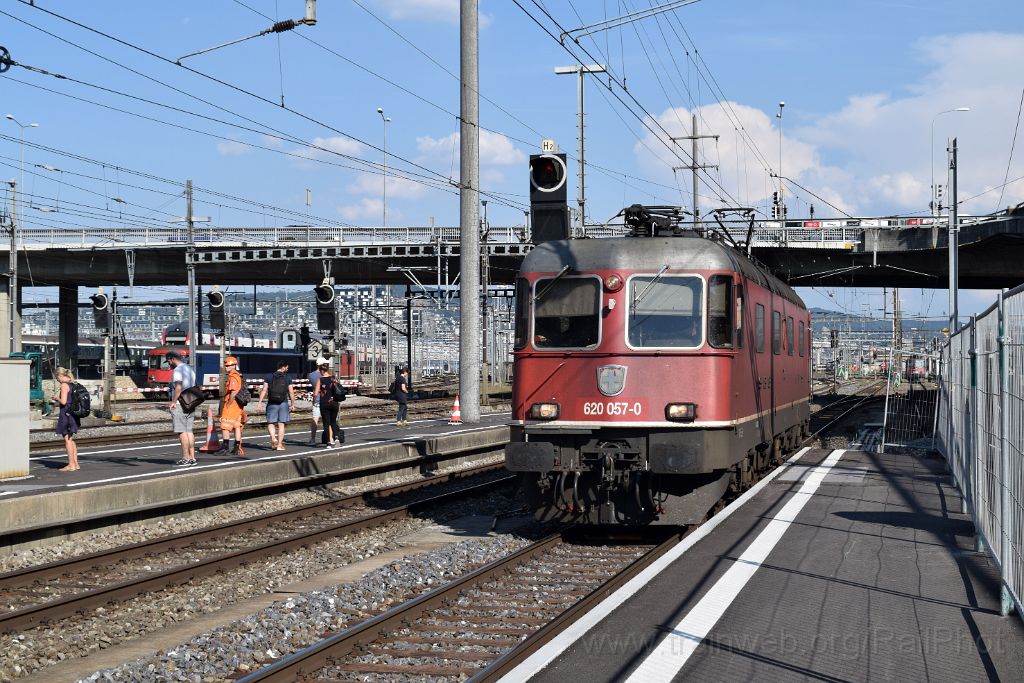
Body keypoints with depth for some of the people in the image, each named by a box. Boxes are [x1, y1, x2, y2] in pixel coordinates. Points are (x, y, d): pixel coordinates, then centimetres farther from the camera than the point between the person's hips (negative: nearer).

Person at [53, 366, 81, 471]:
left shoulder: (64, 385, -14)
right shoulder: (74, 384, 11)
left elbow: (63, 401, -20)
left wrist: (57, 398, -1)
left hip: (66, 413, -8)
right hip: (74, 414, 8)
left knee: (67, 439, -3)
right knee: (71, 439, 18)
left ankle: (71, 465, -2)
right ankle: (75, 463, 20)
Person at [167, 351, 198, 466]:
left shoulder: (178, 370, -11)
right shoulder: (190, 369, 18)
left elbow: (178, 387, -22)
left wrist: (173, 402, -19)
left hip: (180, 405, -9)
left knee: (182, 432, -9)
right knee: (189, 431, 9)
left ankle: (186, 458, -12)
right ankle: (192, 457, 8)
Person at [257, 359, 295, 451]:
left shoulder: (270, 377, 2)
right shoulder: (287, 378, 0)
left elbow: (264, 390, -4)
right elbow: (291, 393, -1)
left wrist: (260, 402, -3)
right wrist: (292, 404, 8)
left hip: (272, 403, 0)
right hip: (283, 403, 0)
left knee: (271, 423, 9)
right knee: (281, 424, 6)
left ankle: (273, 438, -16)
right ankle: (279, 445, 5)